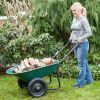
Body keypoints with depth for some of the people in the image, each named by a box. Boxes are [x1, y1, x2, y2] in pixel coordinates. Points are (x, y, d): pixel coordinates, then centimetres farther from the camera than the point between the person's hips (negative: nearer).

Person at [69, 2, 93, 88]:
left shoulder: (83, 20, -13)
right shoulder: (74, 19, 11)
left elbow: (89, 33, -16)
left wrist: (80, 39, -21)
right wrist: (71, 38, 7)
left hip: (82, 44, -8)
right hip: (76, 45, 8)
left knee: (81, 64, -1)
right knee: (84, 62, 17)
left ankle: (80, 82, 8)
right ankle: (88, 79, 30)